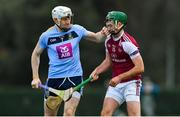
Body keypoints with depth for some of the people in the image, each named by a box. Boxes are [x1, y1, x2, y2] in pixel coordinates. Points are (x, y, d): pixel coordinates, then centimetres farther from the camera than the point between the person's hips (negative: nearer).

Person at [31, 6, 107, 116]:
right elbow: (36, 54, 9)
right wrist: (35, 77, 4)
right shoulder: (47, 36, -5)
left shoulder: (77, 30, -3)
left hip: (75, 77, -1)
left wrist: (103, 34, -13)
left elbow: (97, 38, 10)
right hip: (54, 78, 1)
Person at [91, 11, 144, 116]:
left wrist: (119, 78, -22)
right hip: (115, 84, 7)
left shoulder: (128, 43, -20)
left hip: (131, 83, -7)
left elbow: (140, 68, -23)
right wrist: (97, 71, 4)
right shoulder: (108, 40, 4)